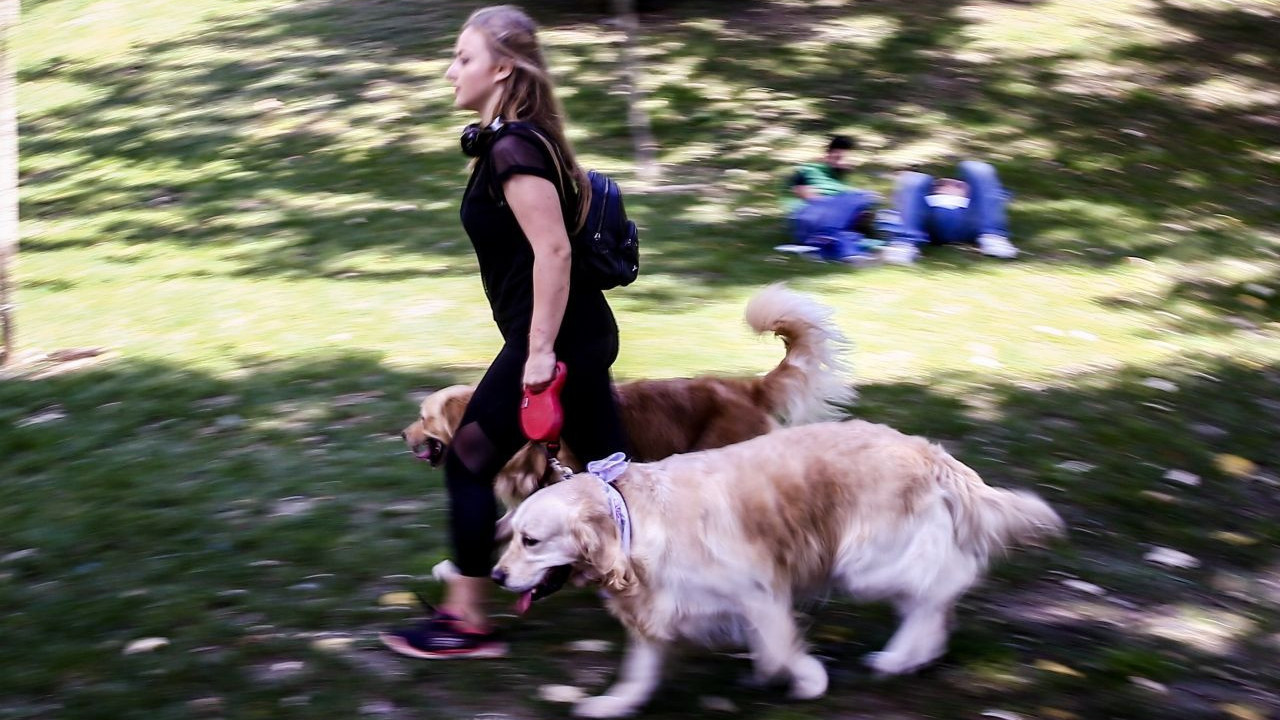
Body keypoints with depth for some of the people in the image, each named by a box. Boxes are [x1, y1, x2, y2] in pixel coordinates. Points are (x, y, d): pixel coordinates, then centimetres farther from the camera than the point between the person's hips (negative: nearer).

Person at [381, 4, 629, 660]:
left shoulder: (511, 149, -16)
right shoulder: (520, 140, 14)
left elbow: (553, 249, -24)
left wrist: (540, 350, -24)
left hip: (555, 338, -10)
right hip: (583, 334, 10)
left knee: (469, 462, 1)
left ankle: (466, 622, 10)